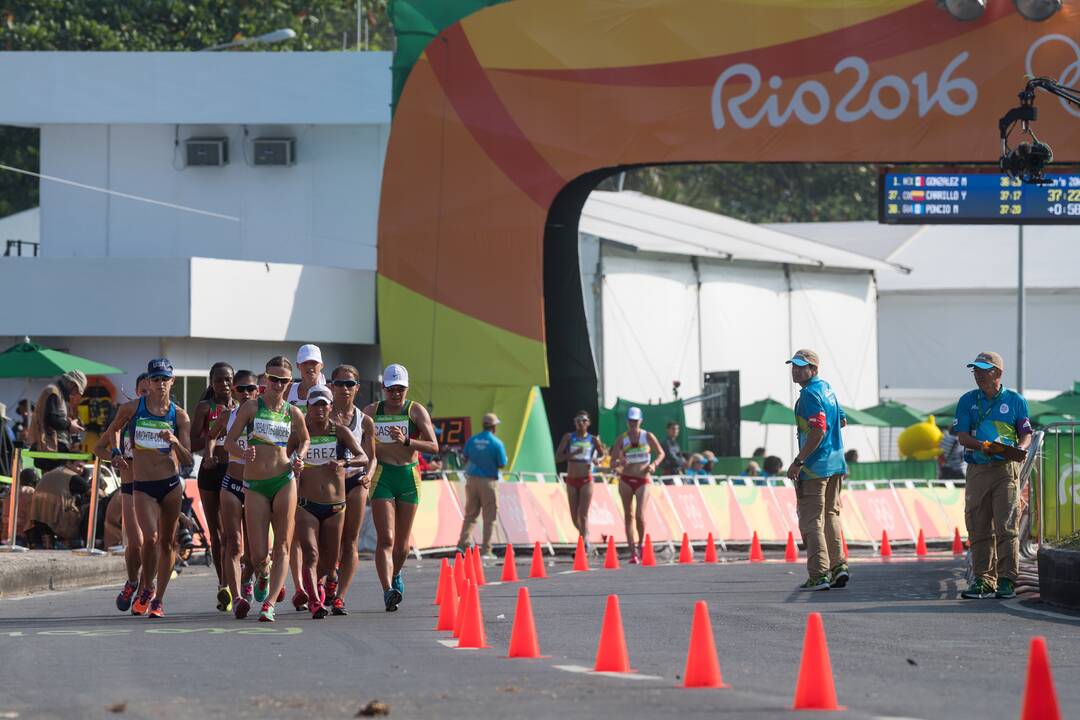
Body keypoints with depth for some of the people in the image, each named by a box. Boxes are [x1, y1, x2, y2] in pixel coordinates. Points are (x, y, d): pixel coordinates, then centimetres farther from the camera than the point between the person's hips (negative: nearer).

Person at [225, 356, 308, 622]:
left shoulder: (293, 413, 8)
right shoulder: (251, 407, 2)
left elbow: (304, 440, 24)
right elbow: (229, 442, 3)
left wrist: (298, 459, 4)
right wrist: (244, 453, -17)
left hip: (284, 481, 1)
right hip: (255, 485, -1)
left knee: (282, 547, -6)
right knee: (258, 555, -3)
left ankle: (269, 604, -5)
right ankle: (263, 576, 33)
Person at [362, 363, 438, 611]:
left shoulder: (416, 411, 0)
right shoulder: (371, 411, 4)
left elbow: (433, 446, -8)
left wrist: (406, 441, -23)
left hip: (409, 476, 1)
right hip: (382, 476, -1)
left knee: (402, 541, 11)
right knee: (385, 538, -14)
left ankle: (395, 576, 39)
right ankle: (388, 591, -23)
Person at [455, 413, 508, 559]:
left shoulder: (471, 440, 2)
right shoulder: (497, 443, -10)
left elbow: (466, 458, 9)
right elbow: (502, 464, -6)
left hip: (472, 479, 4)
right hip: (488, 481, -4)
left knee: (470, 514, 13)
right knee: (489, 518, 3)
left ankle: (462, 544, 1)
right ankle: (486, 551, 1)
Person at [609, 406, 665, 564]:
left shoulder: (648, 437, 0)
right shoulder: (621, 439, 2)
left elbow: (661, 453, 10)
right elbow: (612, 463, 1)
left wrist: (654, 464, -10)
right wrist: (618, 463, -22)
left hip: (643, 480, -2)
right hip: (626, 480, 2)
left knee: (640, 515, -14)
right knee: (628, 515, 2)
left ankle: (641, 543, 12)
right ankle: (633, 552, 7)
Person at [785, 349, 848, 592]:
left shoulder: (810, 394, -16)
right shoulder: (827, 388, 14)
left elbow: (818, 431, -24)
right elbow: (842, 421, 24)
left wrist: (798, 462, -22)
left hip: (814, 467, -9)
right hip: (835, 463, 9)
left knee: (811, 521, -5)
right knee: (830, 515, 19)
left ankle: (818, 575, -9)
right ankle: (838, 566, 18)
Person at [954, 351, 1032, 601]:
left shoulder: (1015, 400, 8)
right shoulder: (967, 401, 10)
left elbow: (1026, 433, 9)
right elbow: (962, 435, 1)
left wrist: (1021, 448, -14)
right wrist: (982, 445, -18)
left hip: (1006, 468, -2)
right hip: (977, 469, 2)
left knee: (1006, 525, -9)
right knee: (978, 528, 3)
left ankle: (1007, 581, -7)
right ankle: (983, 580, 9)